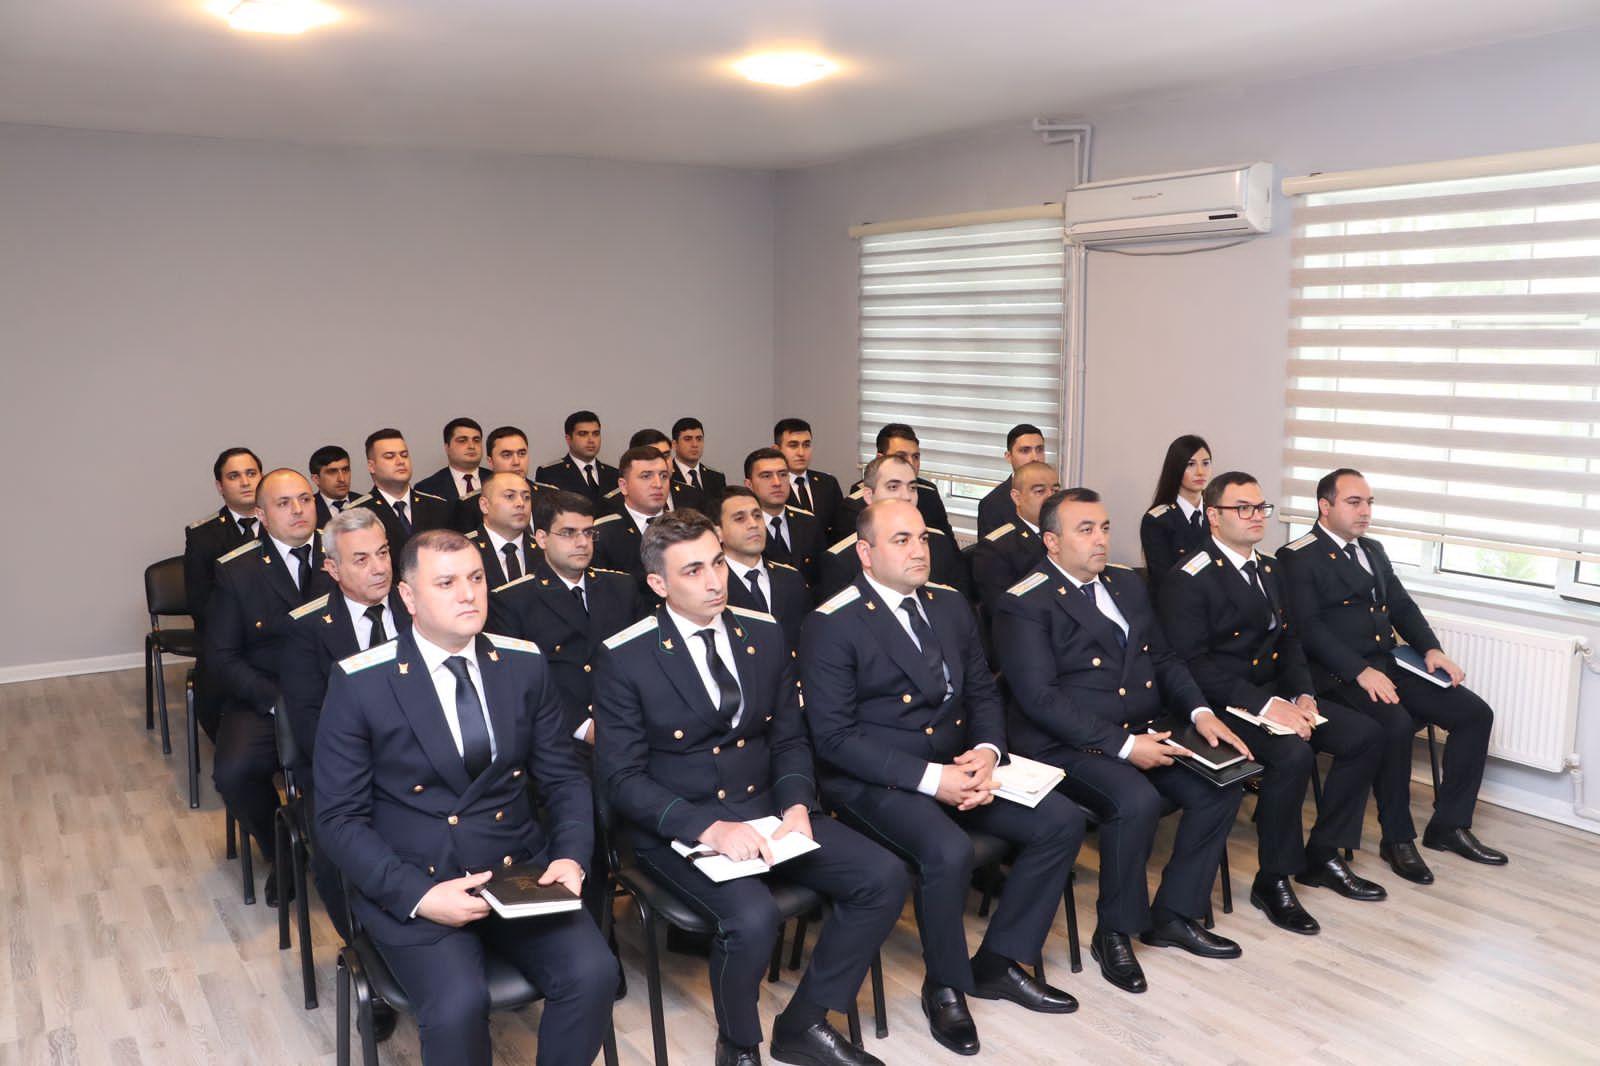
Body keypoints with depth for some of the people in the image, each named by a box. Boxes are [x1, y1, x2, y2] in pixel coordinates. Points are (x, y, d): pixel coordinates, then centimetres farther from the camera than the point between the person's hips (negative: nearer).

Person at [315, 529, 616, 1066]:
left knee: (592, 972, -21)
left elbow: (563, 779, 9)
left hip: (520, 871, 3)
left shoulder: (525, 664, 3)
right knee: (459, 1003, -28)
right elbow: (339, 819, -6)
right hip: (409, 883, -3)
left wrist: (571, 858, -9)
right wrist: (418, 895, -19)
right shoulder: (360, 683, -7)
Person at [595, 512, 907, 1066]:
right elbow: (622, 777, -12)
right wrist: (708, 827, -24)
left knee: (884, 876, -12)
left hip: (766, 809, 5)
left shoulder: (765, 635, 4)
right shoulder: (625, 659, -10)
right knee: (753, 917, -32)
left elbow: (789, 738, 10)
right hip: (678, 827, -5)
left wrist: (797, 804, -10)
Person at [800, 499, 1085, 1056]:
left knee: (1061, 822, -7)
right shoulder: (831, 625, -13)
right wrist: (929, 778, -24)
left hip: (959, 764, 7)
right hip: (874, 779, -7)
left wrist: (987, 751, -10)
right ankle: (945, 985, -3)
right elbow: (834, 735, -17)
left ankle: (998, 962, 10)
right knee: (949, 852, -32)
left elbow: (983, 692, 13)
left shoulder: (950, 605, 8)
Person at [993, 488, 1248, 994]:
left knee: (1223, 785, -10)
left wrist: (1200, 712, -3)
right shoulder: (1024, 604, -11)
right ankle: (1115, 933, -7)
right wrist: (1122, 745, -23)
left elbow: (1163, 658, 16)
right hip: (1070, 745, -7)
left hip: (1149, 731, 8)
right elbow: (1040, 697, -18)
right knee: (1136, 800, -31)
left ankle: (1174, 914, 8)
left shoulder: (1126, 583, 14)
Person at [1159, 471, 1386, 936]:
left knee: (1364, 735, -5)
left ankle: (1322, 855, 10)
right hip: (1222, 704, -9)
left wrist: (1303, 695, -2)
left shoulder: (1269, 569, 14)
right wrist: (1264, 705, -25)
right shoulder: (1189, 579, -13)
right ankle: (1273, 879, -10)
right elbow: (1193, 663, -20)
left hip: (1277, 692, 9)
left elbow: (1289, 641, 17)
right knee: (1294, 755, -31)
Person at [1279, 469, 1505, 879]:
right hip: (1341, 673, -8)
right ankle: (1398, 839, -13)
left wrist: (1431, 649, 0)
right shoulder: (1298, 557, -7)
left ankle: (1448, 825, 7)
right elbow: (1308, 627, -16)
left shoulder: (1373, 550, 20)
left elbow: (1401, 604, 19)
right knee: (1396, 724, -32)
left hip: (1388, 663, 8)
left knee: (1475, 713, -4)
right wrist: (1361, 671, -25)